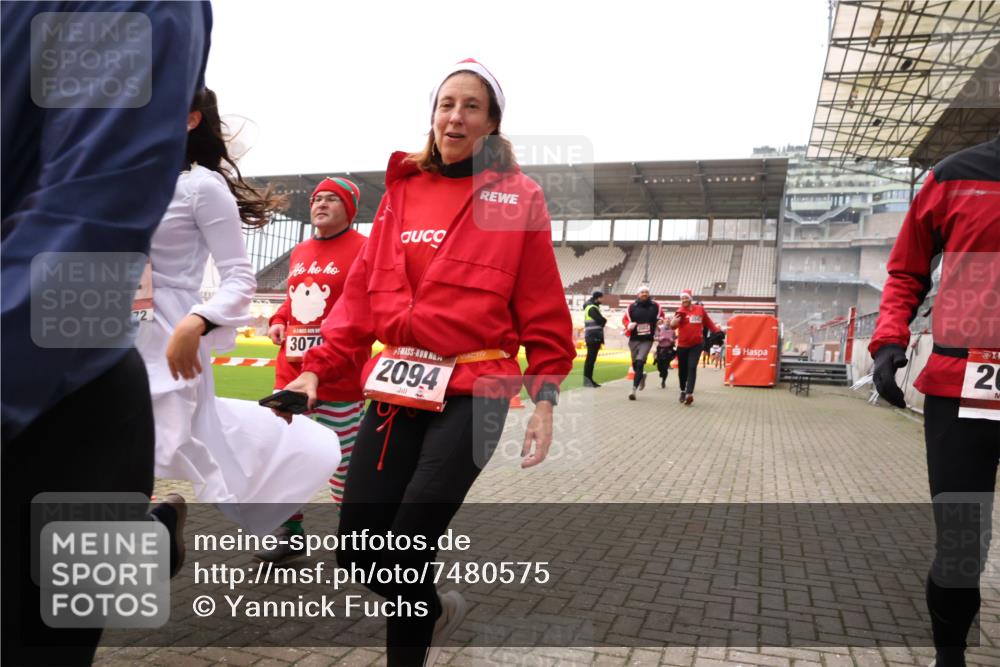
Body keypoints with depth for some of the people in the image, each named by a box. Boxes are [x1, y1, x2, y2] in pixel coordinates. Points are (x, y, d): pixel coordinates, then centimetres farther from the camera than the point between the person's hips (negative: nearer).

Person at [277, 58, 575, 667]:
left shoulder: (518, 198, 2)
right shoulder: (402, 190, 12)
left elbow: (542, 308, 1)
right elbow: (364, 293, 11)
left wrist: (545, 397, -4)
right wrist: (319, 368, 4)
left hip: (473, 392, -4)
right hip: (396, 386, 5)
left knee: (403, 553, -10)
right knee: (357, 553, 5)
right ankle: (437, 611, 36)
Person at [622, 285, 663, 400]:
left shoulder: (655, 306, 1)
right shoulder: (632, 306, -1)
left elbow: (661, 316, 17)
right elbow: (625, 319, 5)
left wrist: (660, 321, -4)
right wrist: (629, 325, -15)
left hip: (647, 340, -2)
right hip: (634, 339, 2)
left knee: (640, 363, -16)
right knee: (635, 364, 13)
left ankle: (634, 389, -14)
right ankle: (642, 375, 48)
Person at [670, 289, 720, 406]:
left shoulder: (700, 309, 2)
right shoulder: (680, 311, -5)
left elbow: (708, 322, 14)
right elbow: (674, 324, -19)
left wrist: (717, 331, 9)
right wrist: (673, 323, -41)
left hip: (696, 344, 0)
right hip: (682, 345, 0)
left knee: (692, 367, -11)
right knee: (682, 369, 10)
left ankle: (689, 393, -17)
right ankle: (683, 391, 30)